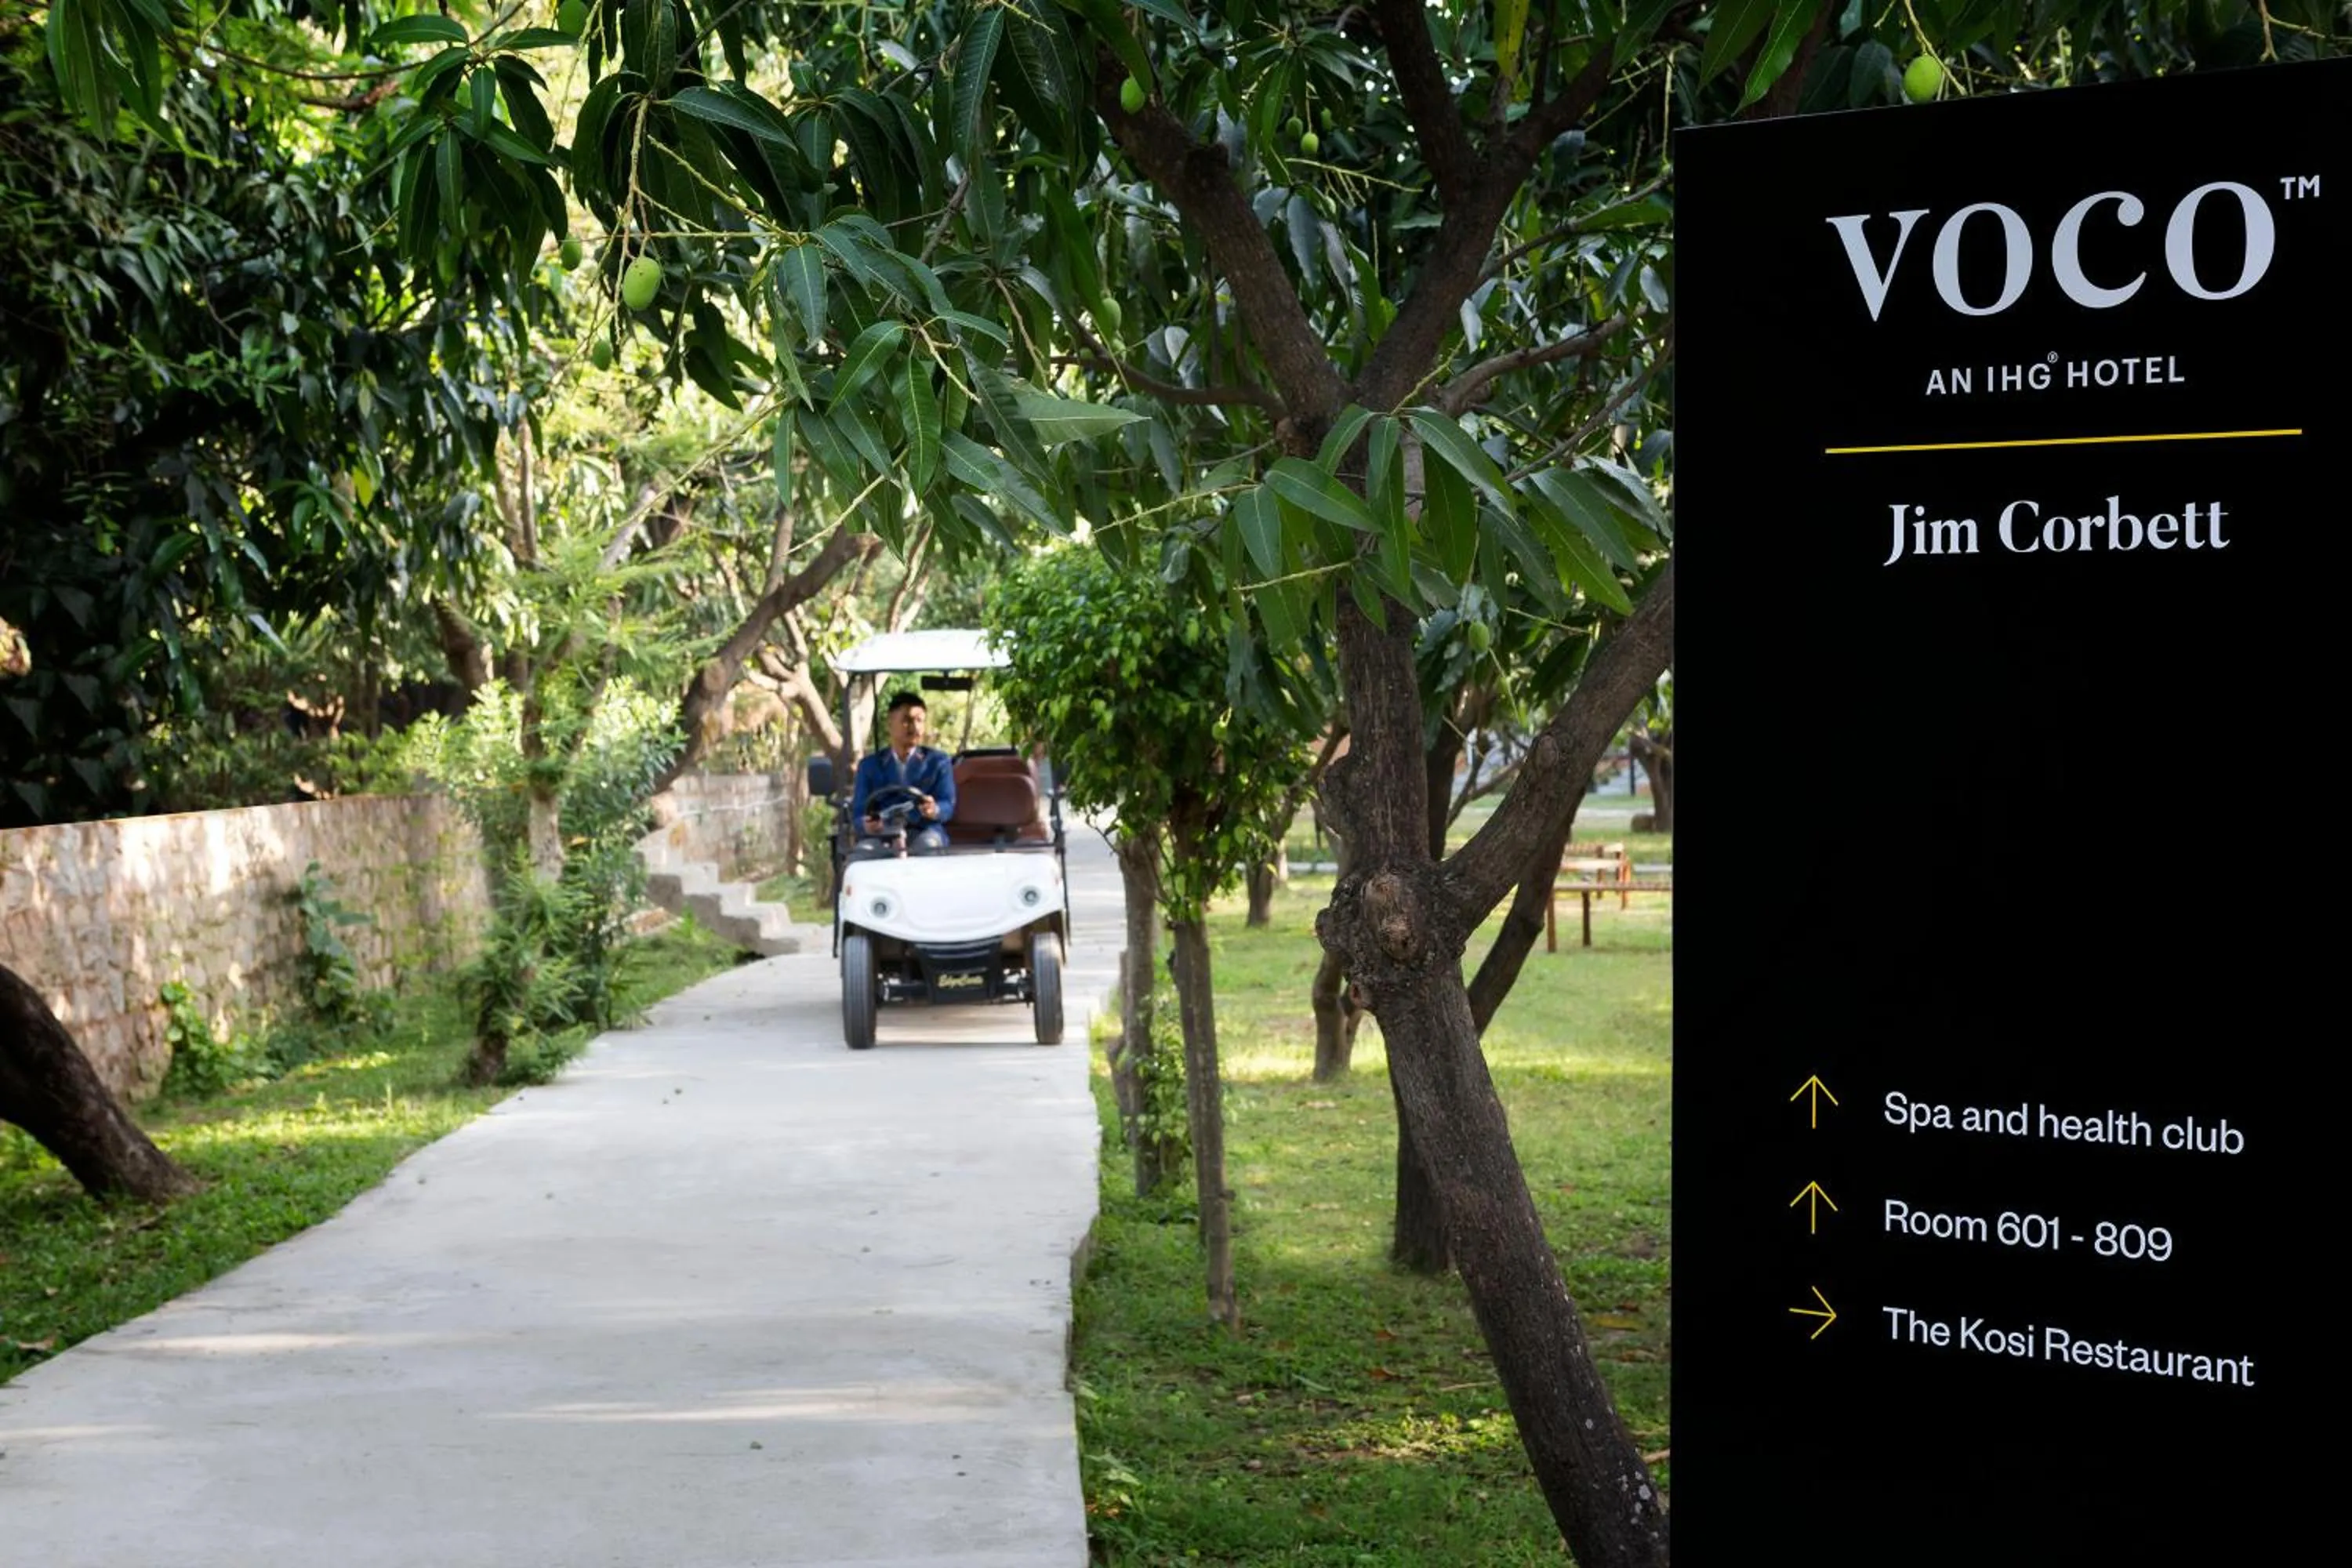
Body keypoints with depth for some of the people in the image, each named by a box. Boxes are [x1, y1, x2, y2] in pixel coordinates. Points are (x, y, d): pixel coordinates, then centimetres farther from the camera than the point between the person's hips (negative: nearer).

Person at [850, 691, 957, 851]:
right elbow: (859, 811, 9)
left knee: (928, 844, -37)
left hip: (925, 833, 0)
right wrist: (865, 824, -18)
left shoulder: (938, 761, 16)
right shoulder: (869, 765, 18)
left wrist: (935, 810, -23)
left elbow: (948, 805, 4)